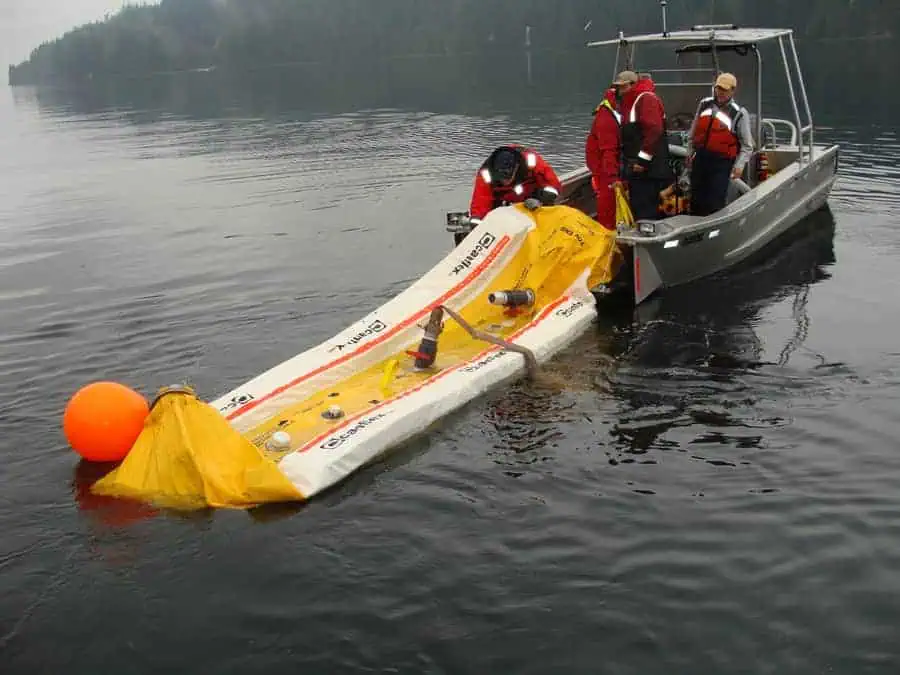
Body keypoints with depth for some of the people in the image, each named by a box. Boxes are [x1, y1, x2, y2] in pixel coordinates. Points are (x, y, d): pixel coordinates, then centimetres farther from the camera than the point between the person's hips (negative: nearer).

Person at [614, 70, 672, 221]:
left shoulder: (647, 99, -9)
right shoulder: (628, 104, 22)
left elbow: (654, 131, -21)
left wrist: (642, 159, -22)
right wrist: (627, 162, 18)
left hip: (648, 169, -10)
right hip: (636, 169, 10)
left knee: (646, 213, -11)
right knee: (637, 207, 15)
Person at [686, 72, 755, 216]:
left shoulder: (739, 114, -6)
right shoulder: (704, 104, 8)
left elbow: (747, 146, -6)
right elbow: (693, 132, 18)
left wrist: (739, 165, -16)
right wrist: (690, 153, 18)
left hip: (721, 162, -5)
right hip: (700, 158, 5)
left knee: (714, 204, -8)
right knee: (696, 199, 13)